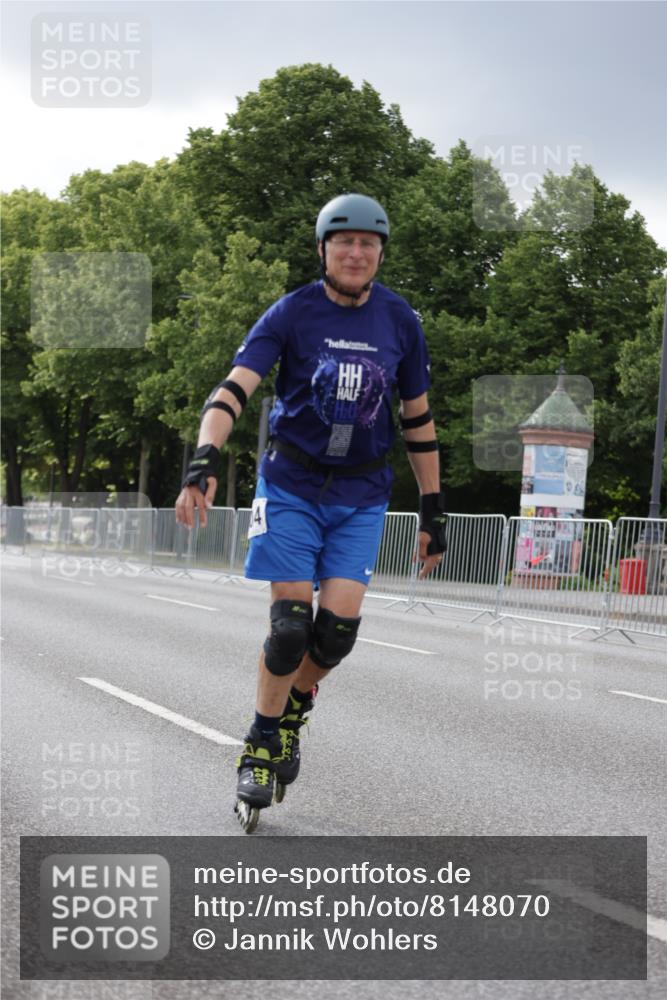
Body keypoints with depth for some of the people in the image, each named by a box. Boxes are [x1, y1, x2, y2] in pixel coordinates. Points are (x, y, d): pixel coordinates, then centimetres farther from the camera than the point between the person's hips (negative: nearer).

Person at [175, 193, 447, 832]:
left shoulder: (400, 322, 1)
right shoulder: (292, 314, -7)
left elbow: (418, 419, 10)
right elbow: (233, 389, -17)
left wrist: (432, 510, 9)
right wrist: (204, 461, -34)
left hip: (361, 496, 2)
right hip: (291, 485, -2)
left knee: (339, 626, -10)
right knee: (291, 622, -10)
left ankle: (294, 711, 20)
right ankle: (261, 747, 9)